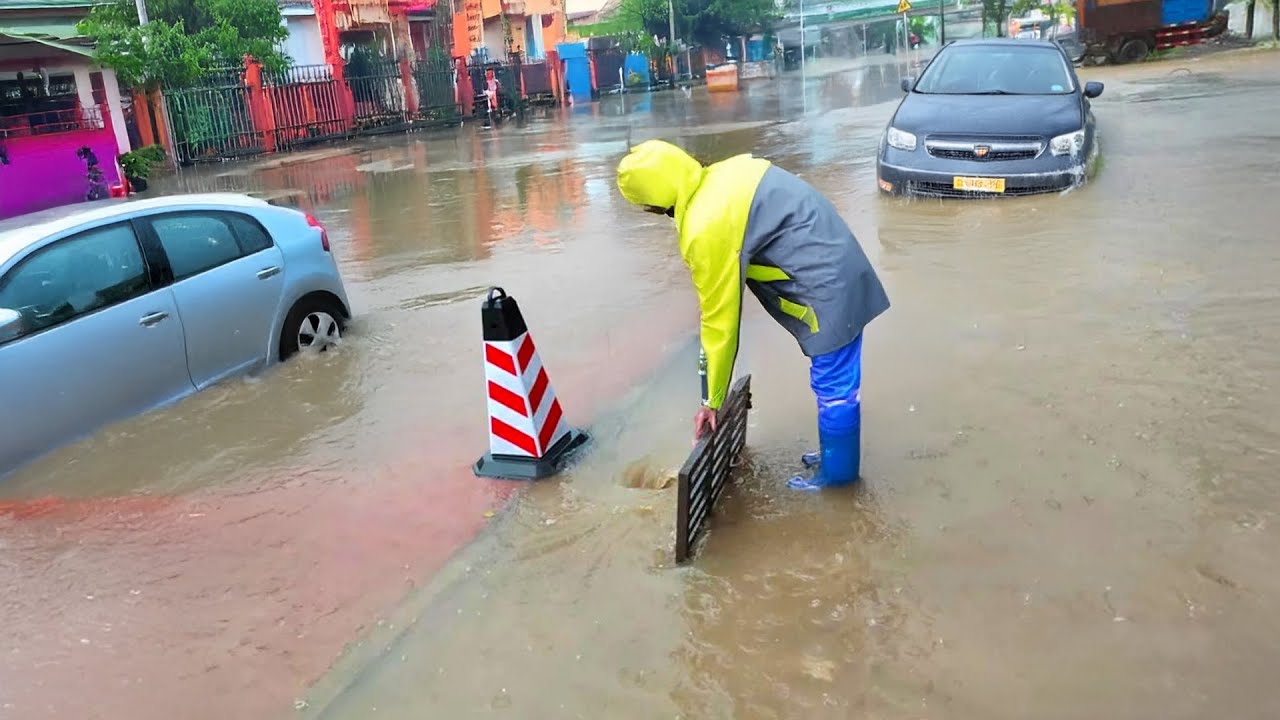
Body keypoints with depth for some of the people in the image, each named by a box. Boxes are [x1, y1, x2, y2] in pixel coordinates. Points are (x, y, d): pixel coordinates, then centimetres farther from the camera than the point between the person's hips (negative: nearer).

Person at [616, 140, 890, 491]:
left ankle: (836, 471, 23)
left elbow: (719, 320, -14)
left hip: (828, 286, -9)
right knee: (838, 381, 21)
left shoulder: (705, 230, -21)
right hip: (841, 269, 9)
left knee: (833, 386, 7)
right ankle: (836, 452, 37)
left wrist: (712, 400, -4)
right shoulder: (725, 174, 4)